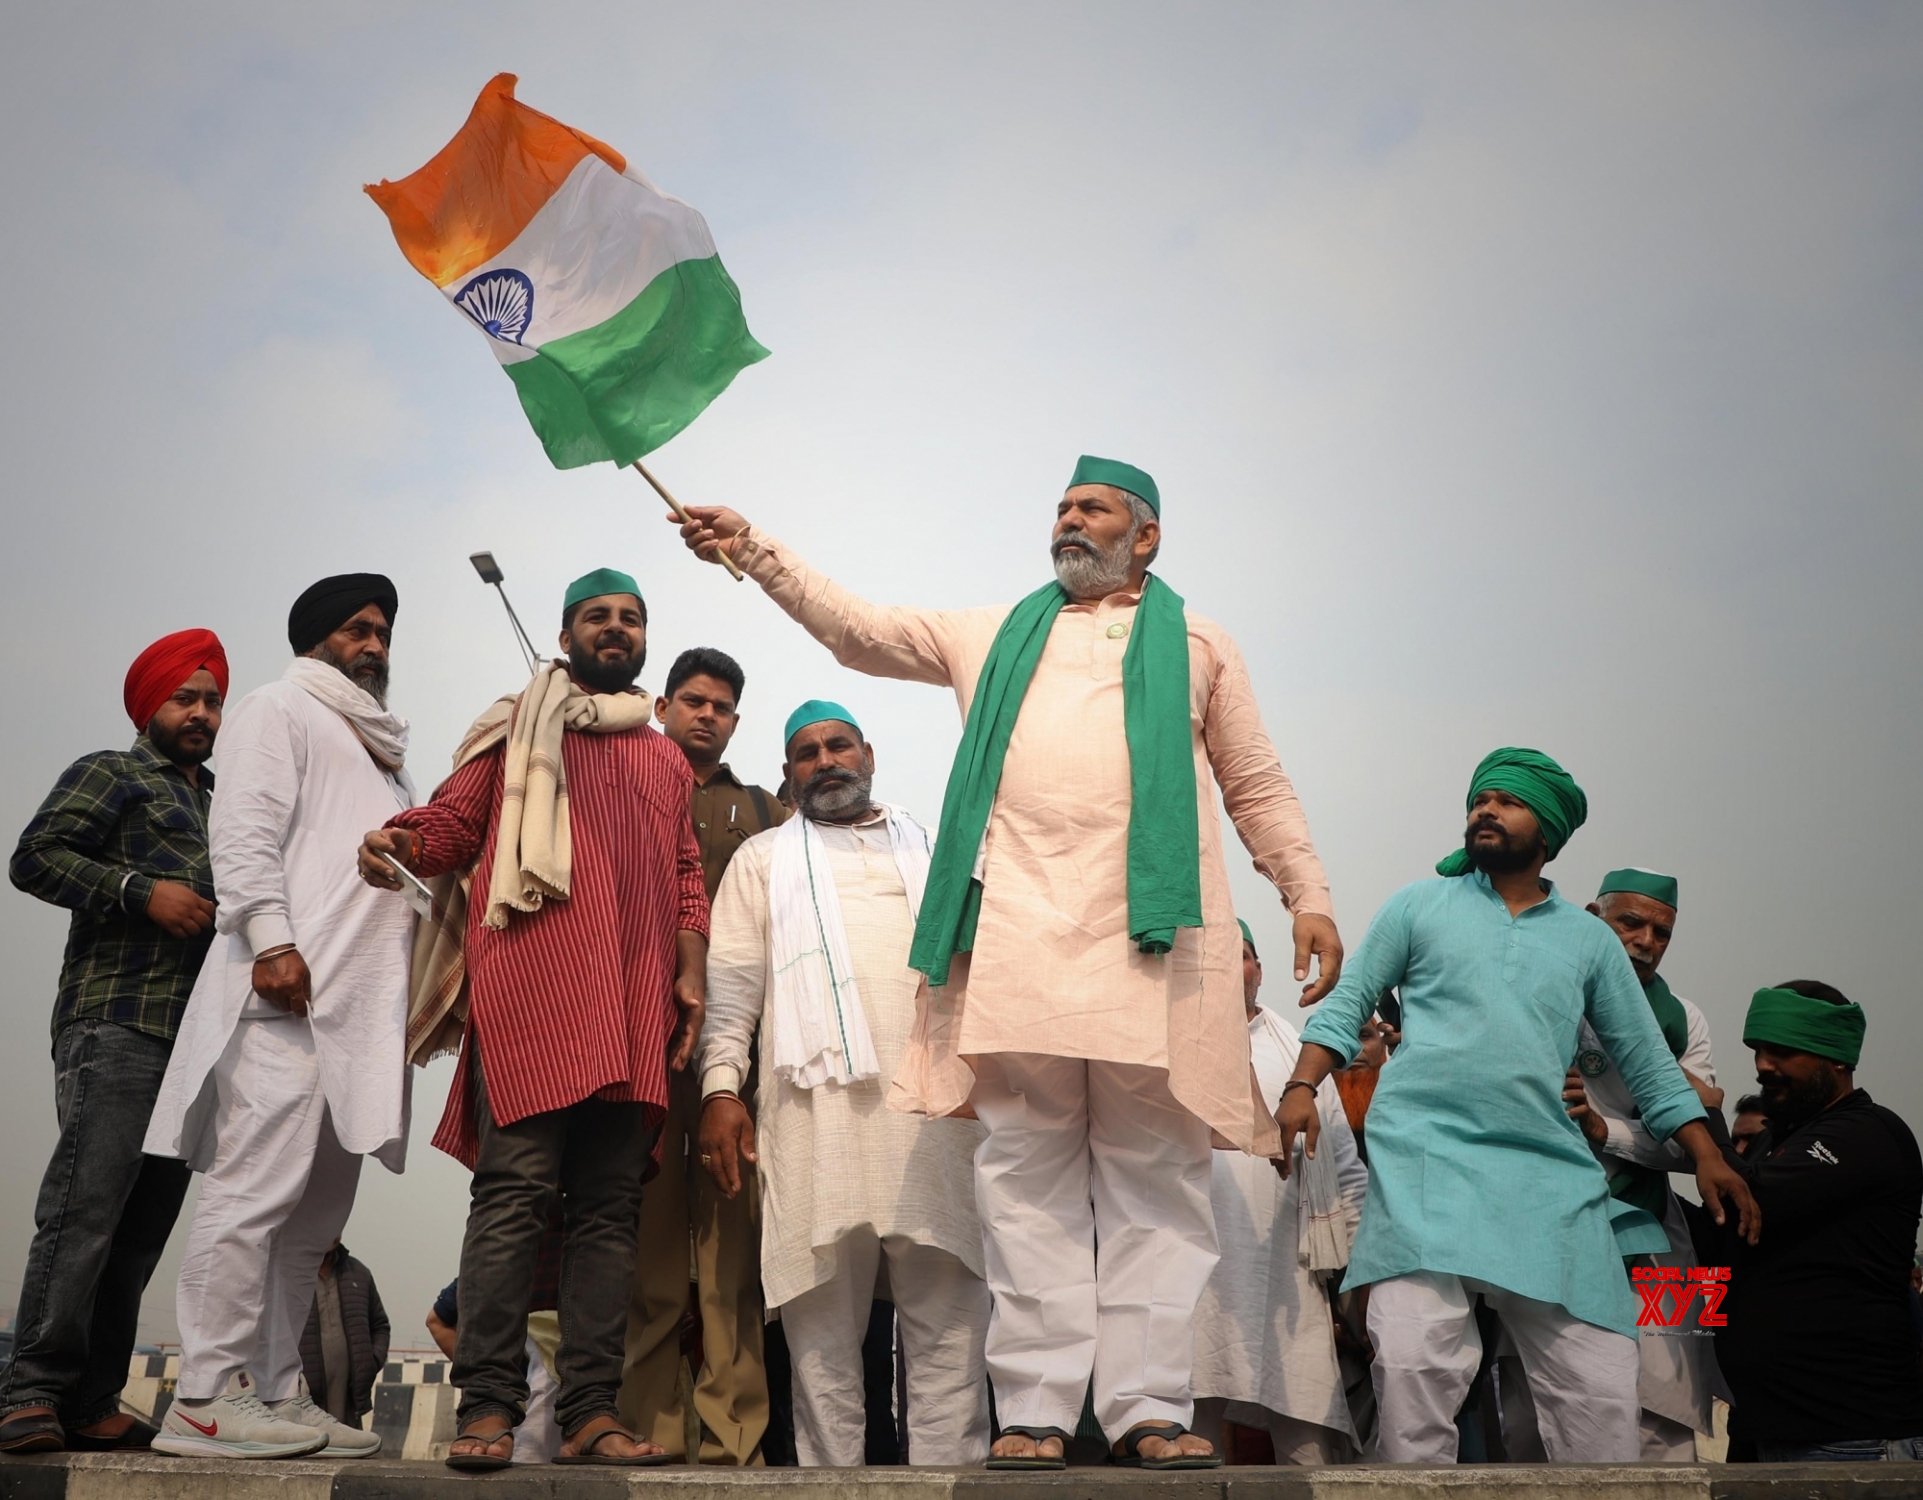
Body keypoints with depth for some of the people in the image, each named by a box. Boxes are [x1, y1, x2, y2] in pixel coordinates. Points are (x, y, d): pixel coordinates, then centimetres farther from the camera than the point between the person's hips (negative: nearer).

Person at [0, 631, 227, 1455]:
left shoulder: (220, 808, 28)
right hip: (116, 1026, -7)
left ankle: (92, 1404, 8)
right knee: (84, 1211, -13)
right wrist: (142, 890, -12)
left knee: (140, 1230, 4)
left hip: (197, 1040, 7)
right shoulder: (110, 774, 8)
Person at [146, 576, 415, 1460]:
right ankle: (206, 1398, -11)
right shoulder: (280, 710, 6)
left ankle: (274, 1391, 11)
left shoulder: (383, 752, 30)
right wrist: (269, 938, -20)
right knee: (261, 1182, -14)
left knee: (318, 1206, 6)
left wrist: (423, 982, 19)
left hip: (361, 1001, 8)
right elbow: (244, 830, -8)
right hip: (289, 987, -8)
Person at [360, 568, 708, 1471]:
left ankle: (590, 1411, 2)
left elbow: (686, 875, 22)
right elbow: (455, 819, 8)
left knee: (610, 1206, 0)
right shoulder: (520, 728, 17)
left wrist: (690, 971, 8)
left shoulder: (667, 762, 27)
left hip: (634, 1008, 4)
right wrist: (400, 841, -14)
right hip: (530, 989, -4)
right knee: (516, 1191, -11)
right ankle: (488, 1405, -9)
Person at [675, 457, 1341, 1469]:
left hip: (1151, 931, -1)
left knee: (1154, 1176, -3)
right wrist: (751, 549, 14)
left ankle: (1148, 1405, 0)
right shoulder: (994, 635, 25)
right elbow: (857, 628, 22)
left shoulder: (1199, 644, 20)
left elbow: (1257, 787, 17)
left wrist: (1308, 898, 7)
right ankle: (1035, 1406, 1)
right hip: (1018, 932, 1)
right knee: (1028, 1176, -2)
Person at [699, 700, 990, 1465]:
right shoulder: (764, 858, 18)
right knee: (823, 1314, -1)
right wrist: (720, 1087, -5)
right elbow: (732, 983, 8)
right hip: (818, 1100, -1)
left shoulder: (934, 852, 24)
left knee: (949, 1309, -3)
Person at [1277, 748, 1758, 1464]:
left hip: (1550, 1173, 2)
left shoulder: (1590, 939, 20)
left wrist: (1708, 1158, 10)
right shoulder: (1420, 906, 16)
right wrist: (1303, 1087, -3)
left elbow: (1647, 1061, 21)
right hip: (1427, 1154, -2)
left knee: (1600, 1387, -5)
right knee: (1416, 1365, -17)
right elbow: (1347, 1003, 13)